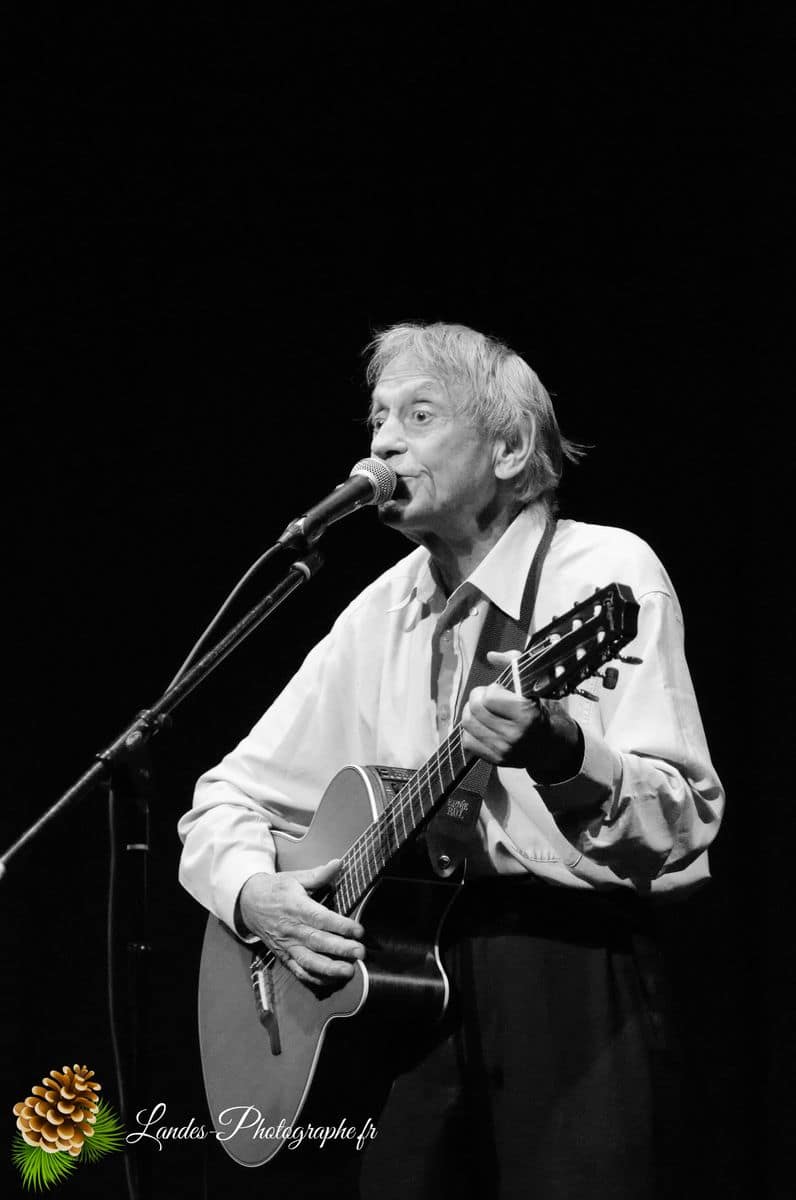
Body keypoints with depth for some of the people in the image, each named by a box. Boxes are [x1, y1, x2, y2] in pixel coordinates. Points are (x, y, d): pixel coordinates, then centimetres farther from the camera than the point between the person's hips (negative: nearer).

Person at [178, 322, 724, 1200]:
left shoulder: (605, 575, -3)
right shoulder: (380, 615, 14)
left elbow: (686, 830, -13)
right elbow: (229, 798, 19)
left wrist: (561, 755, -32)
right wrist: (253, 894, -2)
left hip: (574, 986, -5)